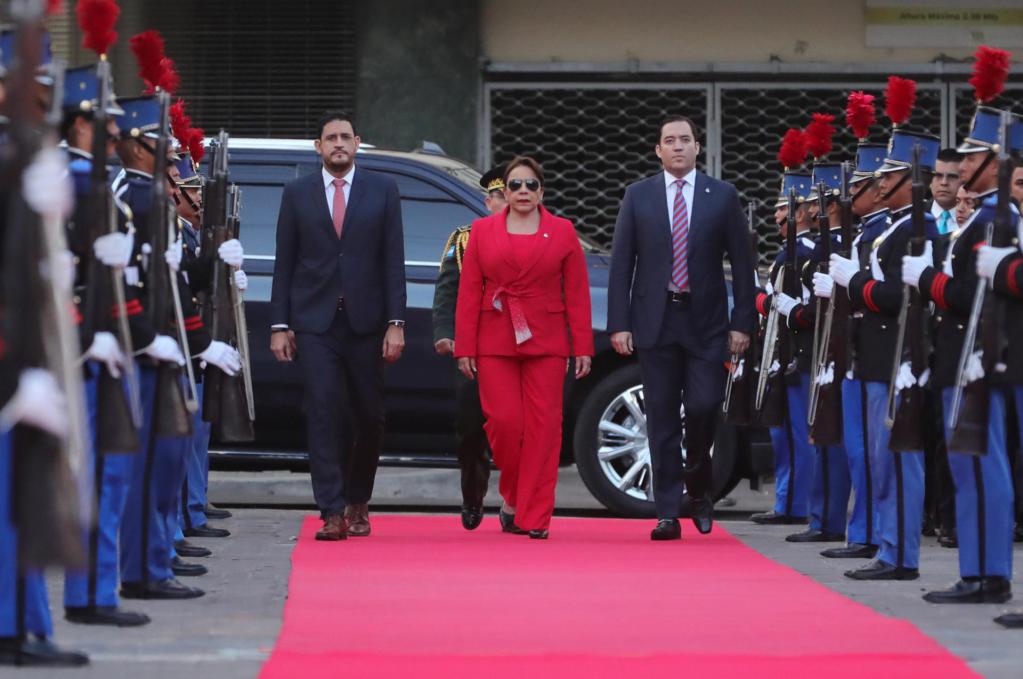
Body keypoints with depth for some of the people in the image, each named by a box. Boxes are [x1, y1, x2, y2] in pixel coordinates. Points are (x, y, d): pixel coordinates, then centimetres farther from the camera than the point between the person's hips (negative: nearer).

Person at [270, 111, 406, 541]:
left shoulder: (382, 191, 6)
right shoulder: (297, 194, 7)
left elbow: (393, 261, 3)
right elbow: (284, 263, 7)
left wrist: (395, 323, -5)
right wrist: (279, 325, 0)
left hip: (365, 321, 1)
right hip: (315, 323, -1)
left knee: (368, 416, 5)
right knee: (324, 413, -9)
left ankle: (357, 501, 24)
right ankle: (332, 513, -9)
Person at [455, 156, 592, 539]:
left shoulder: (562, 232, 6)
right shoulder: (482, 231, 8)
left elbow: (577, 293, 4)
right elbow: (469, 292, 5)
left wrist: (583, 347, -2)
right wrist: (465, 348, 0)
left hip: (546, 344, 0)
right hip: (495, 345, 0)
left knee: (543, 427, -4)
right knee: (503, 422, -7)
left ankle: (535, 517, 0)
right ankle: (513, 498, 17)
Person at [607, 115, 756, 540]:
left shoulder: (722, 197, 4)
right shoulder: (638, 196, 6)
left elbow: (742, 263, 5)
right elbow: (621, 263, 4)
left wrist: (742, 322, -2)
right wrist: (619, 324, -3)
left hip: (705, 322, 0)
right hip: (655, 321, 1)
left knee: (704, 407, -9)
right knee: (662, 419, 1)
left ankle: (698, 486, 19)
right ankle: (668, 514, 4)